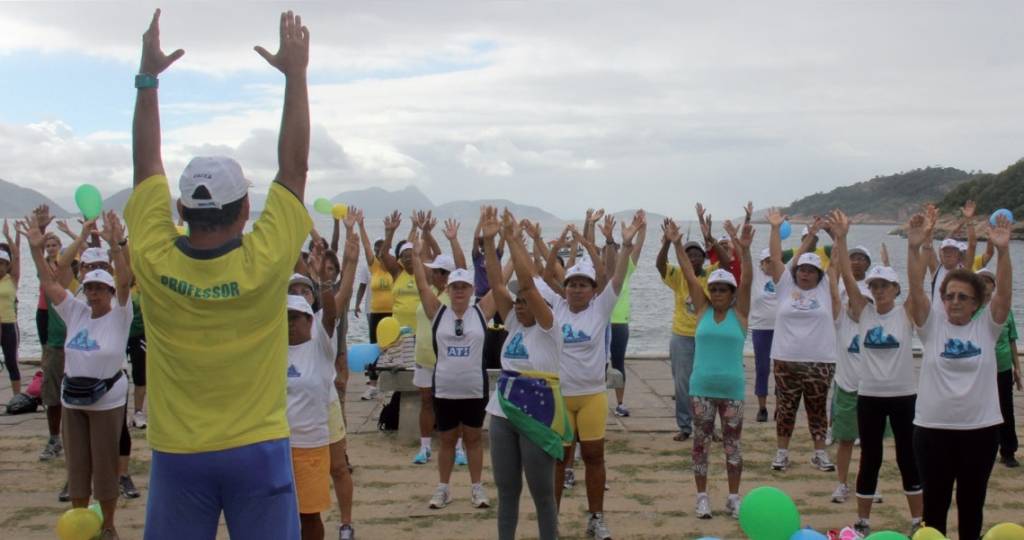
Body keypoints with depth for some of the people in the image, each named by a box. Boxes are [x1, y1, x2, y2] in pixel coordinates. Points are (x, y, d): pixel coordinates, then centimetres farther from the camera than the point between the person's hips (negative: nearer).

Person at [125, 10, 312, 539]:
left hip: (177, 455, 2)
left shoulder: (153, 260, -10)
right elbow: (294, 167, -5)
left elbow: (147, 166, 3)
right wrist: (295, 74, 1)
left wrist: (148, 76, 10)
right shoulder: (264, 262, -14)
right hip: (257, 451, -2)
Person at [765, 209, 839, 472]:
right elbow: (776, 258, -1)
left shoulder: (825, 288, 5)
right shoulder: (786, 286, 3)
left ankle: (820, 453, 19)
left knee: (818, 409, 9)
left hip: (820, 361, 0)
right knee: (785, 408, 8)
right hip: (786, 360, 0)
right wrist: (776, 228, -6)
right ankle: (782, 452, 18)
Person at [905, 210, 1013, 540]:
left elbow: (1004, 293, -13)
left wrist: (1002, 251, -28)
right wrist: (914, 248, -29)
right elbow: (916, 290, -14)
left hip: (980, 429, 1)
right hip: (933, 429, -1)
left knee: (972, 505, 13)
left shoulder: (986, 326, 1)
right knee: (934, 505, 9)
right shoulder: (932, 324, -1)